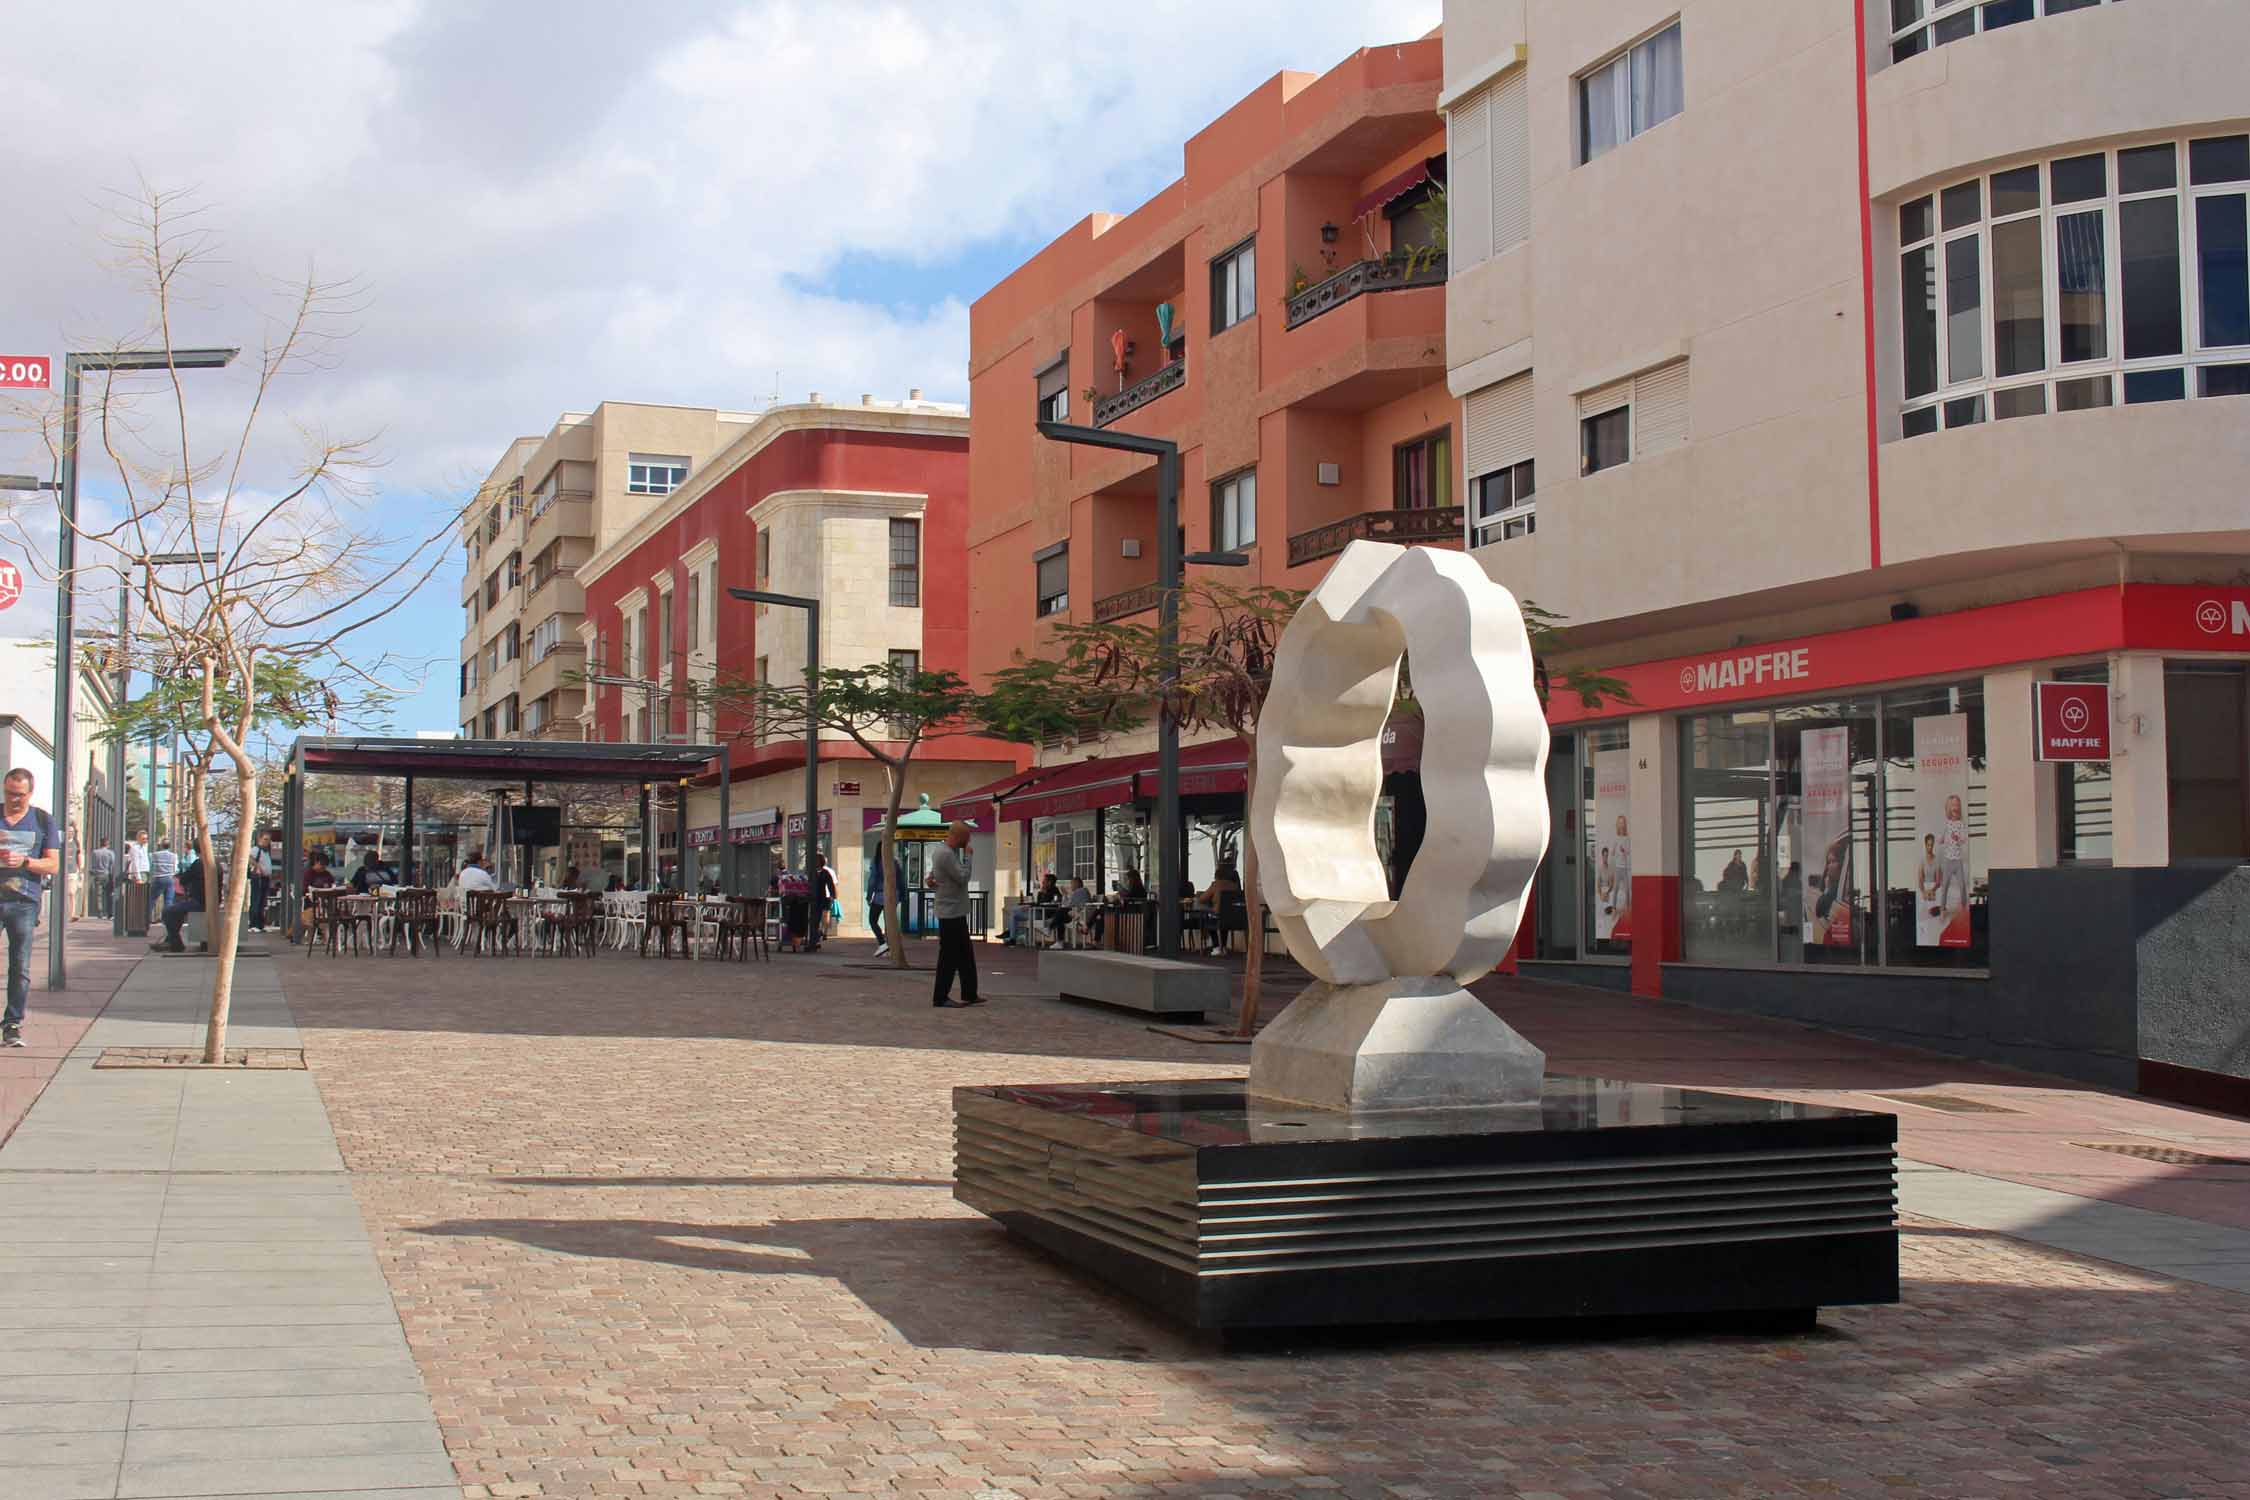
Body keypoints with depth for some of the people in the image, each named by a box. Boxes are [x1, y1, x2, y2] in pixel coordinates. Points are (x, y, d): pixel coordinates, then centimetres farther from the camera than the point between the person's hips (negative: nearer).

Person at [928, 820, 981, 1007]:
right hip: (951, 913, -10)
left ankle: (969, 994, 19)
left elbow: (932, 877, 22)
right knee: (949, 956, -4)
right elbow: (963, 877, -21)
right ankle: (940, 997, 2)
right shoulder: (946, 854, -18)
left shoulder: (949, 852, 14)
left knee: (966, 955, 13)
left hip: (957, 913, 10)